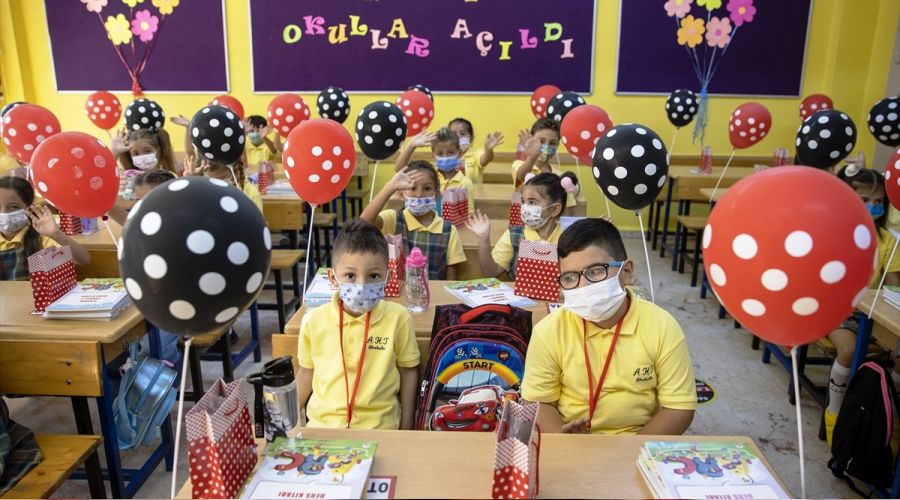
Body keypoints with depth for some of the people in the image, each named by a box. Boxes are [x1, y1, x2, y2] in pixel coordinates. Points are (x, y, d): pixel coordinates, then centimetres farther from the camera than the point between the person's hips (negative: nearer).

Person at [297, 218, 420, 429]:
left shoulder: (398, 318, -9)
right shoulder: (313, 320, -4)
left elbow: (408, 370, 3)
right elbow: (307, 373, 11)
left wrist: (406, 428, 6)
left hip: (379, 427, -2)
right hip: (321, 423, 2)